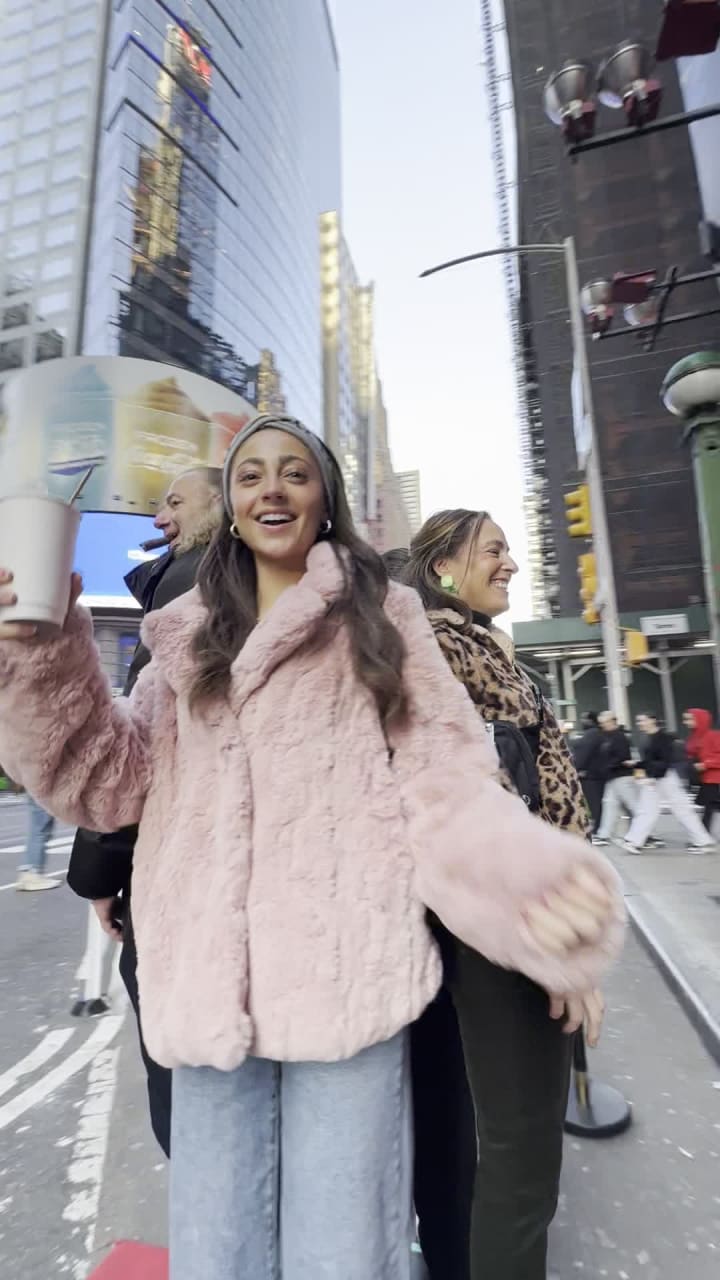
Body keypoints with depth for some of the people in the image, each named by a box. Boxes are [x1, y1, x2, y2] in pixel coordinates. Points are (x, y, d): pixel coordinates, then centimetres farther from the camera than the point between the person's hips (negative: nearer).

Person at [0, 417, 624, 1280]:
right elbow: (109, 780, 7)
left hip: (348, 973, -3)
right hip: (211, 986, 4)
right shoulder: (189, 638, 14)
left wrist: (523, 871, -24)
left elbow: (442, 777, -4)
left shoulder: (378, 617, 5)